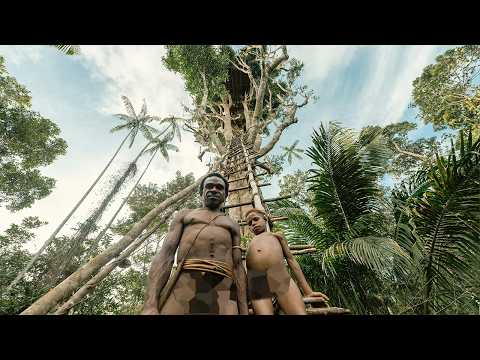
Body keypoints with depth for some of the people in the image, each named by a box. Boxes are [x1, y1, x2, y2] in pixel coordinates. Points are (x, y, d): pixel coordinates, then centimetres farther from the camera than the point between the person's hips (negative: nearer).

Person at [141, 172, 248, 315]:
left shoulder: (232, 225, 23)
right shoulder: (185, 215, 19)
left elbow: (238, 267, 14)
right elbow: (166, 254, 6)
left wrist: (244, 311, 2)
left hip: (224, 291, 1)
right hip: (184, 284, -1)